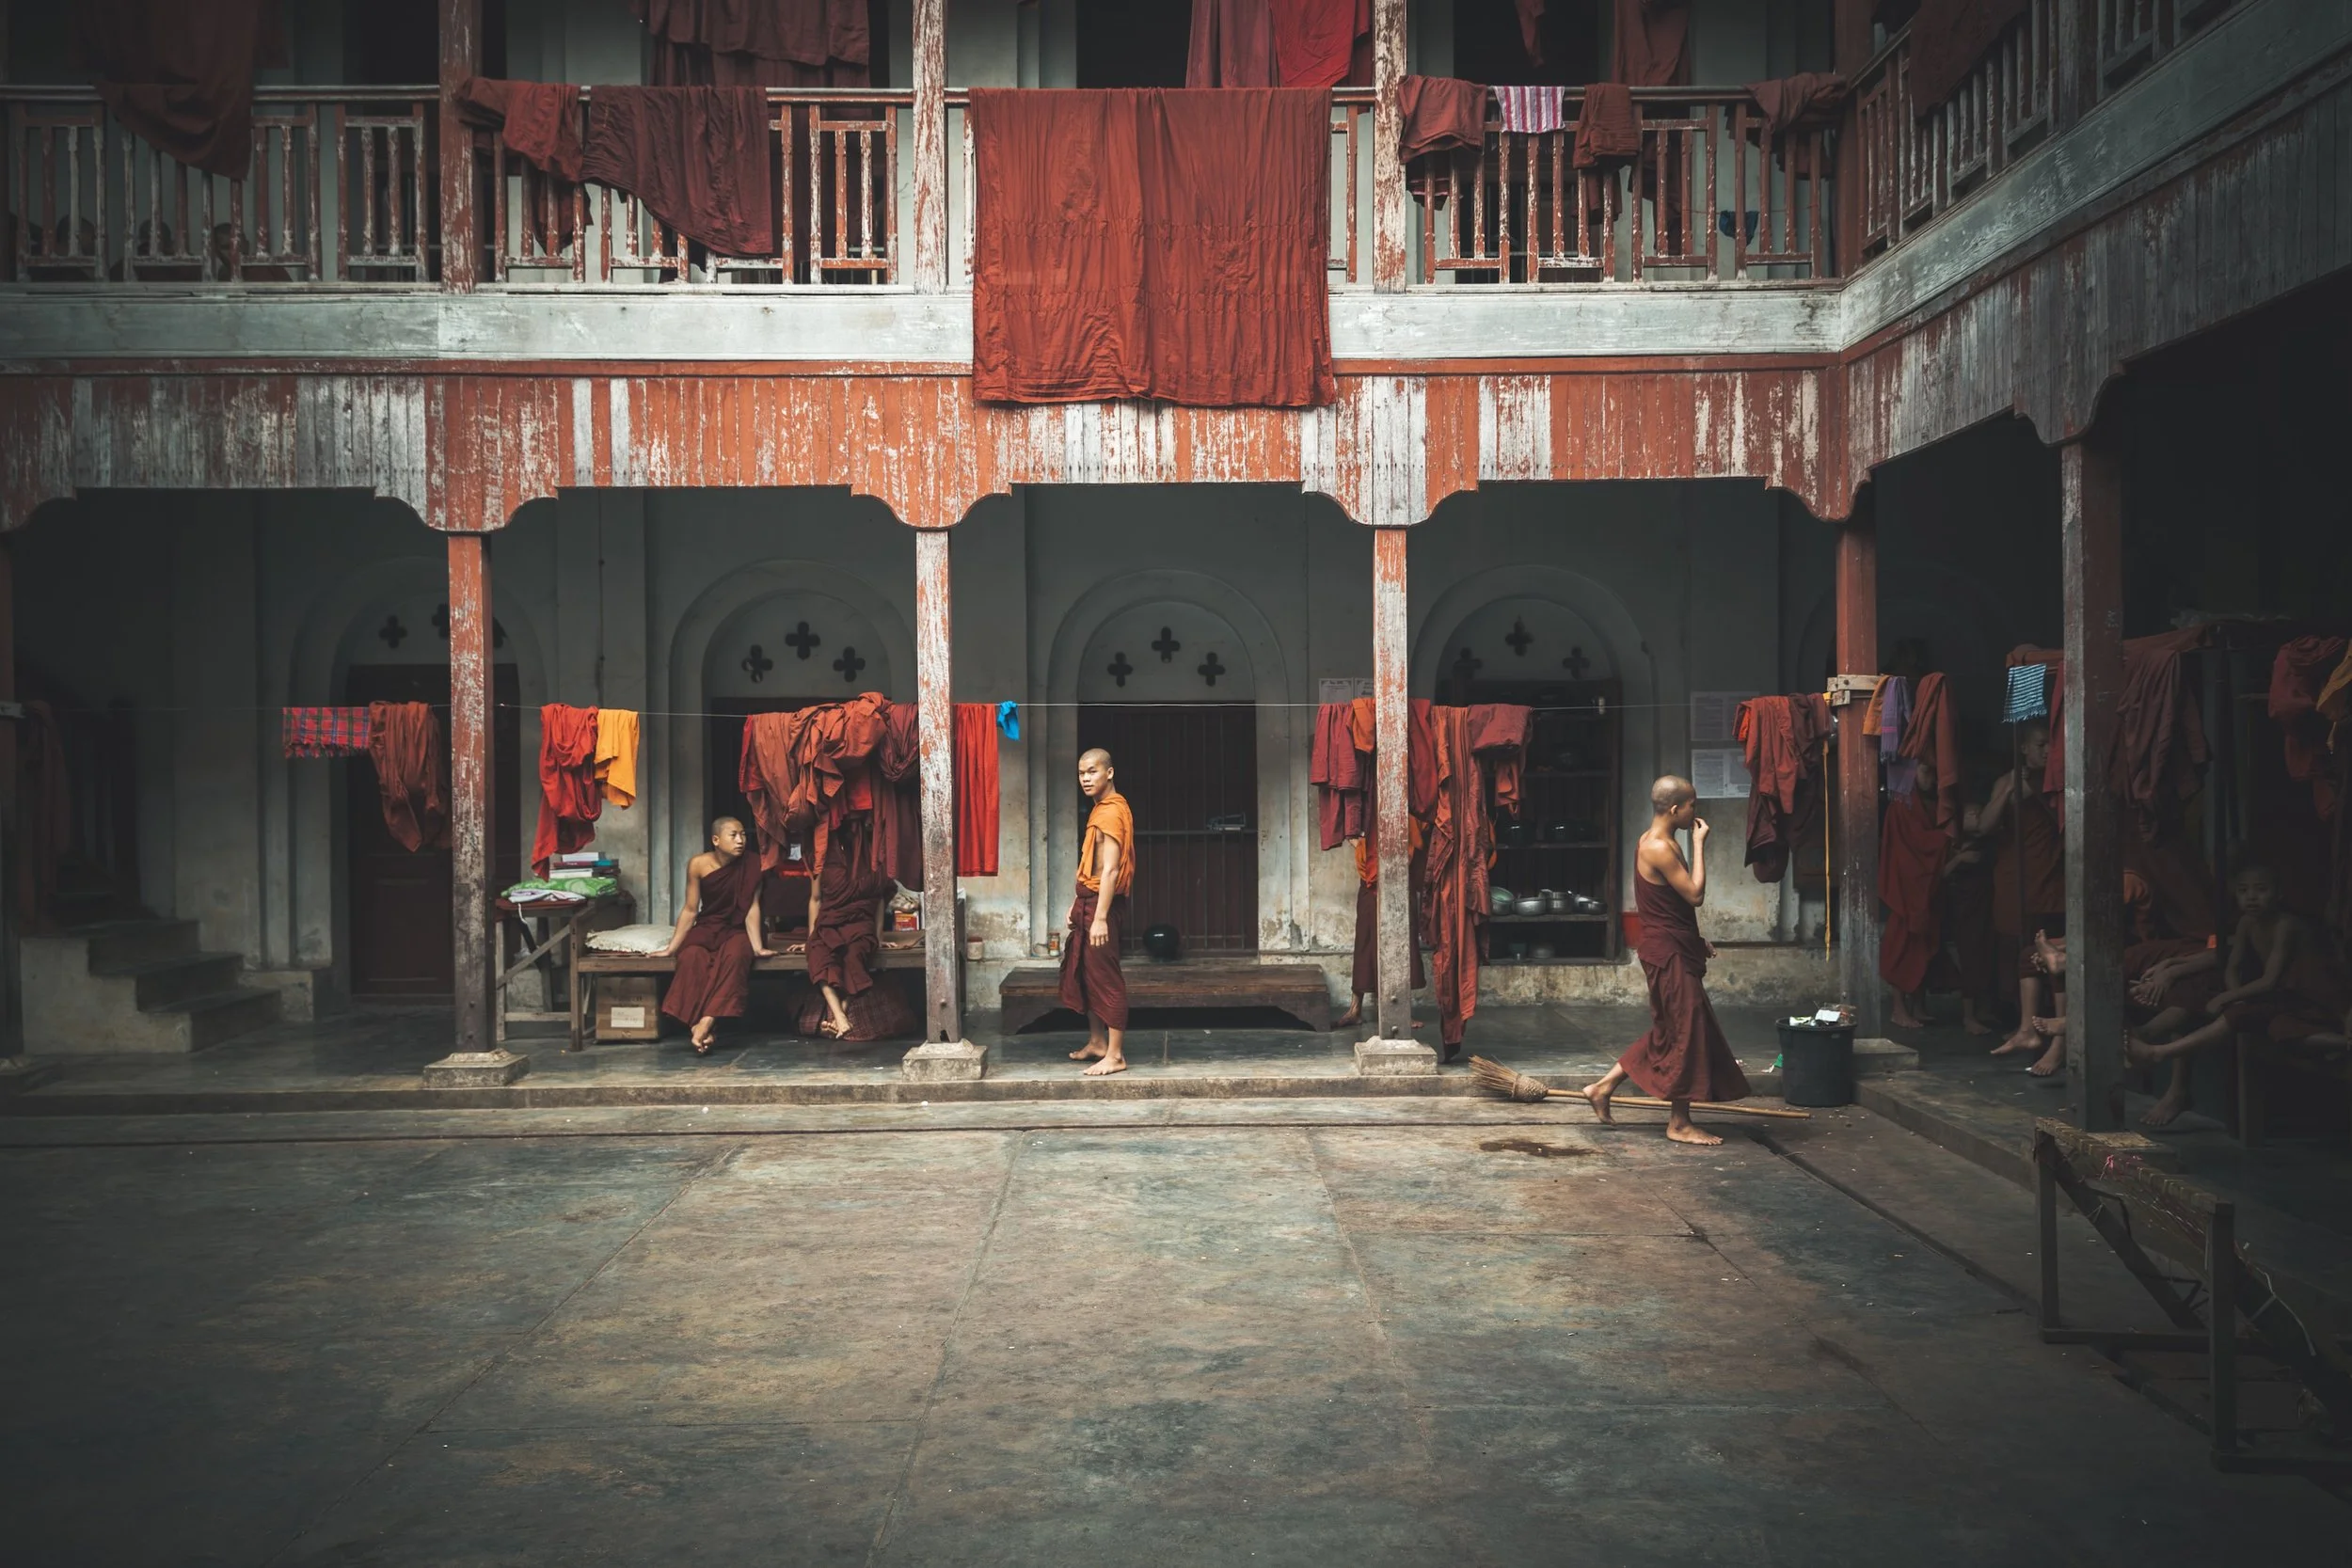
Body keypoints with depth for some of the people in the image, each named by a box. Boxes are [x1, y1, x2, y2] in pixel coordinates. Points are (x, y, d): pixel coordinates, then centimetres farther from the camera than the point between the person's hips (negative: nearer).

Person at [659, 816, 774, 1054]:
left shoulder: (752, 865, -11)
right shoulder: (698, 864, -9)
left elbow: (752, 907, -12)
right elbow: (690, 910, -3)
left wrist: (757, 947, -20)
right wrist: (671, 948, -4)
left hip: (738, 930, -1)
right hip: (706, 928, 1)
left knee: (735, 955, -35)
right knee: (691, 957, -32)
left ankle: (706, 1023, -41)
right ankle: (696, 1025, -37)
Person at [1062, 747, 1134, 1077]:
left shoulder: (1111, 812, -17)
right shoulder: (1100, 809, 14)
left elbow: (1110, 870, -22)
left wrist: (1100, 917, -25)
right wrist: (1078, 903, 21)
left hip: (1102, 904, -10)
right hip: (1088, 901, 10)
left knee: (1106, 979, -6)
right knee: (1082, 974, 17)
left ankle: (1115, 1055, -2)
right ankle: (1097, 1042, 28)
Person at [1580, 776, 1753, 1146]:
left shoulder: (1657, 843, 13)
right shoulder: (1659, 848, -20)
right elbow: (1695, 894, -21)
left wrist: (1697, 940, 20)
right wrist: (1699, 844, -15)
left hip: (1673, 950, 10)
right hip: (1669, 953, -10)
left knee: (1668, 1032, 16)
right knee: (1685, 1032, -2)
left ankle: (1604, 1086, 21)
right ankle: (1679, 1124, 7)